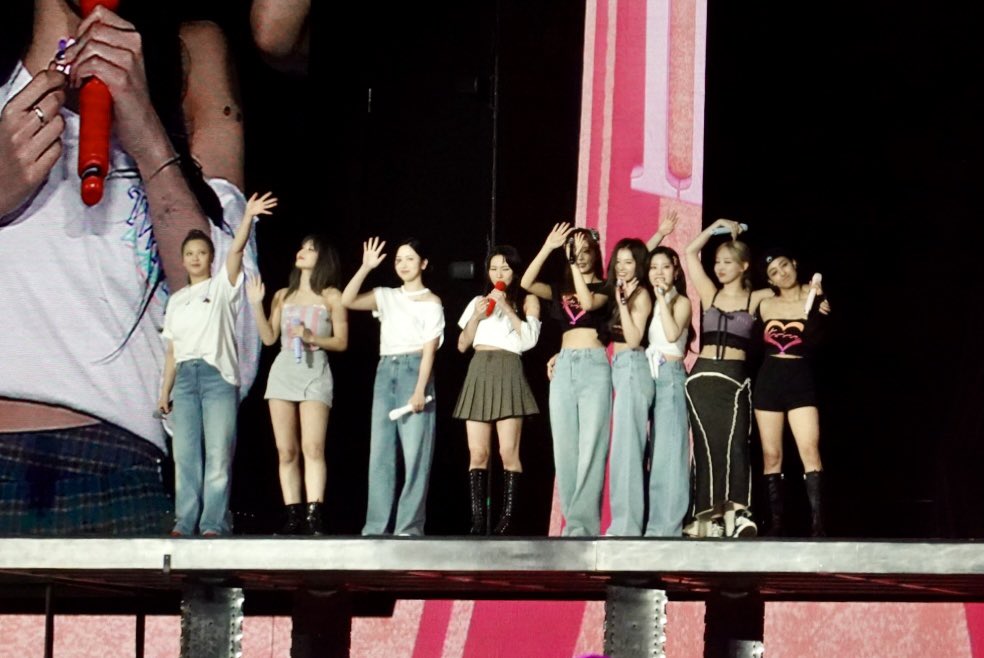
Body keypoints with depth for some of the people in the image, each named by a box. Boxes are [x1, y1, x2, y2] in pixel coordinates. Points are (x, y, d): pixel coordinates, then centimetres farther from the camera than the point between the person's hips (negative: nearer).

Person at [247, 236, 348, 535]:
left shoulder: (331, 297, 6)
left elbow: (341, 342, 2)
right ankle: (293, 516, -1)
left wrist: (312, 337, -12)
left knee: (313, 448, -17)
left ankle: (314, 517, -24)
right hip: (283, 372, 4)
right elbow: (269, 337, 12)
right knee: (286, 451, 0)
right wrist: (256, 305, 3)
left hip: (315, 373, -4)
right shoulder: (283, 296, 18)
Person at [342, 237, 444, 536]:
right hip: (385, 371, 5)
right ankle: (376, 526, 2)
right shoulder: (386, 297, 16)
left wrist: (420, 390, -14)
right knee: (380, 452, 1)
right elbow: (347, 300, 4)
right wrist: (366, 267, -2)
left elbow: (429, 349, -5)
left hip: (414, 371, -5)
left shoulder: (430, 302, 3)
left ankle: (409, 526, -7)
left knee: (414, 452, -8)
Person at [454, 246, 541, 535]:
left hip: (508, 373, -3)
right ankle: (478, 521, -7)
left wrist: (507, 308, -7)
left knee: (508, 451, -10)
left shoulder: (528, 300, 12)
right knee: (477, 453, -4)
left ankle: (507, 520, -10)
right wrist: (476, 317, 2)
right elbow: (462, 344, 17)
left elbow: (530, 338, -2)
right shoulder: (479, 302, 21)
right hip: (479, 373, 3)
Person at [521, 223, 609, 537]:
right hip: (564, 368, 5)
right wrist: (548, 248, -5)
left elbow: (589, 302, -15)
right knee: (564, 448, 1)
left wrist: (577, 265, -13)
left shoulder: (604, 287, 6)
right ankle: (574, 520, 4)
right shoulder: (560, 289, 17)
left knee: (590, 447, -10)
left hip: (594, 366, -5)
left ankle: (584, 522, -15)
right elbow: (526, 283, 0)